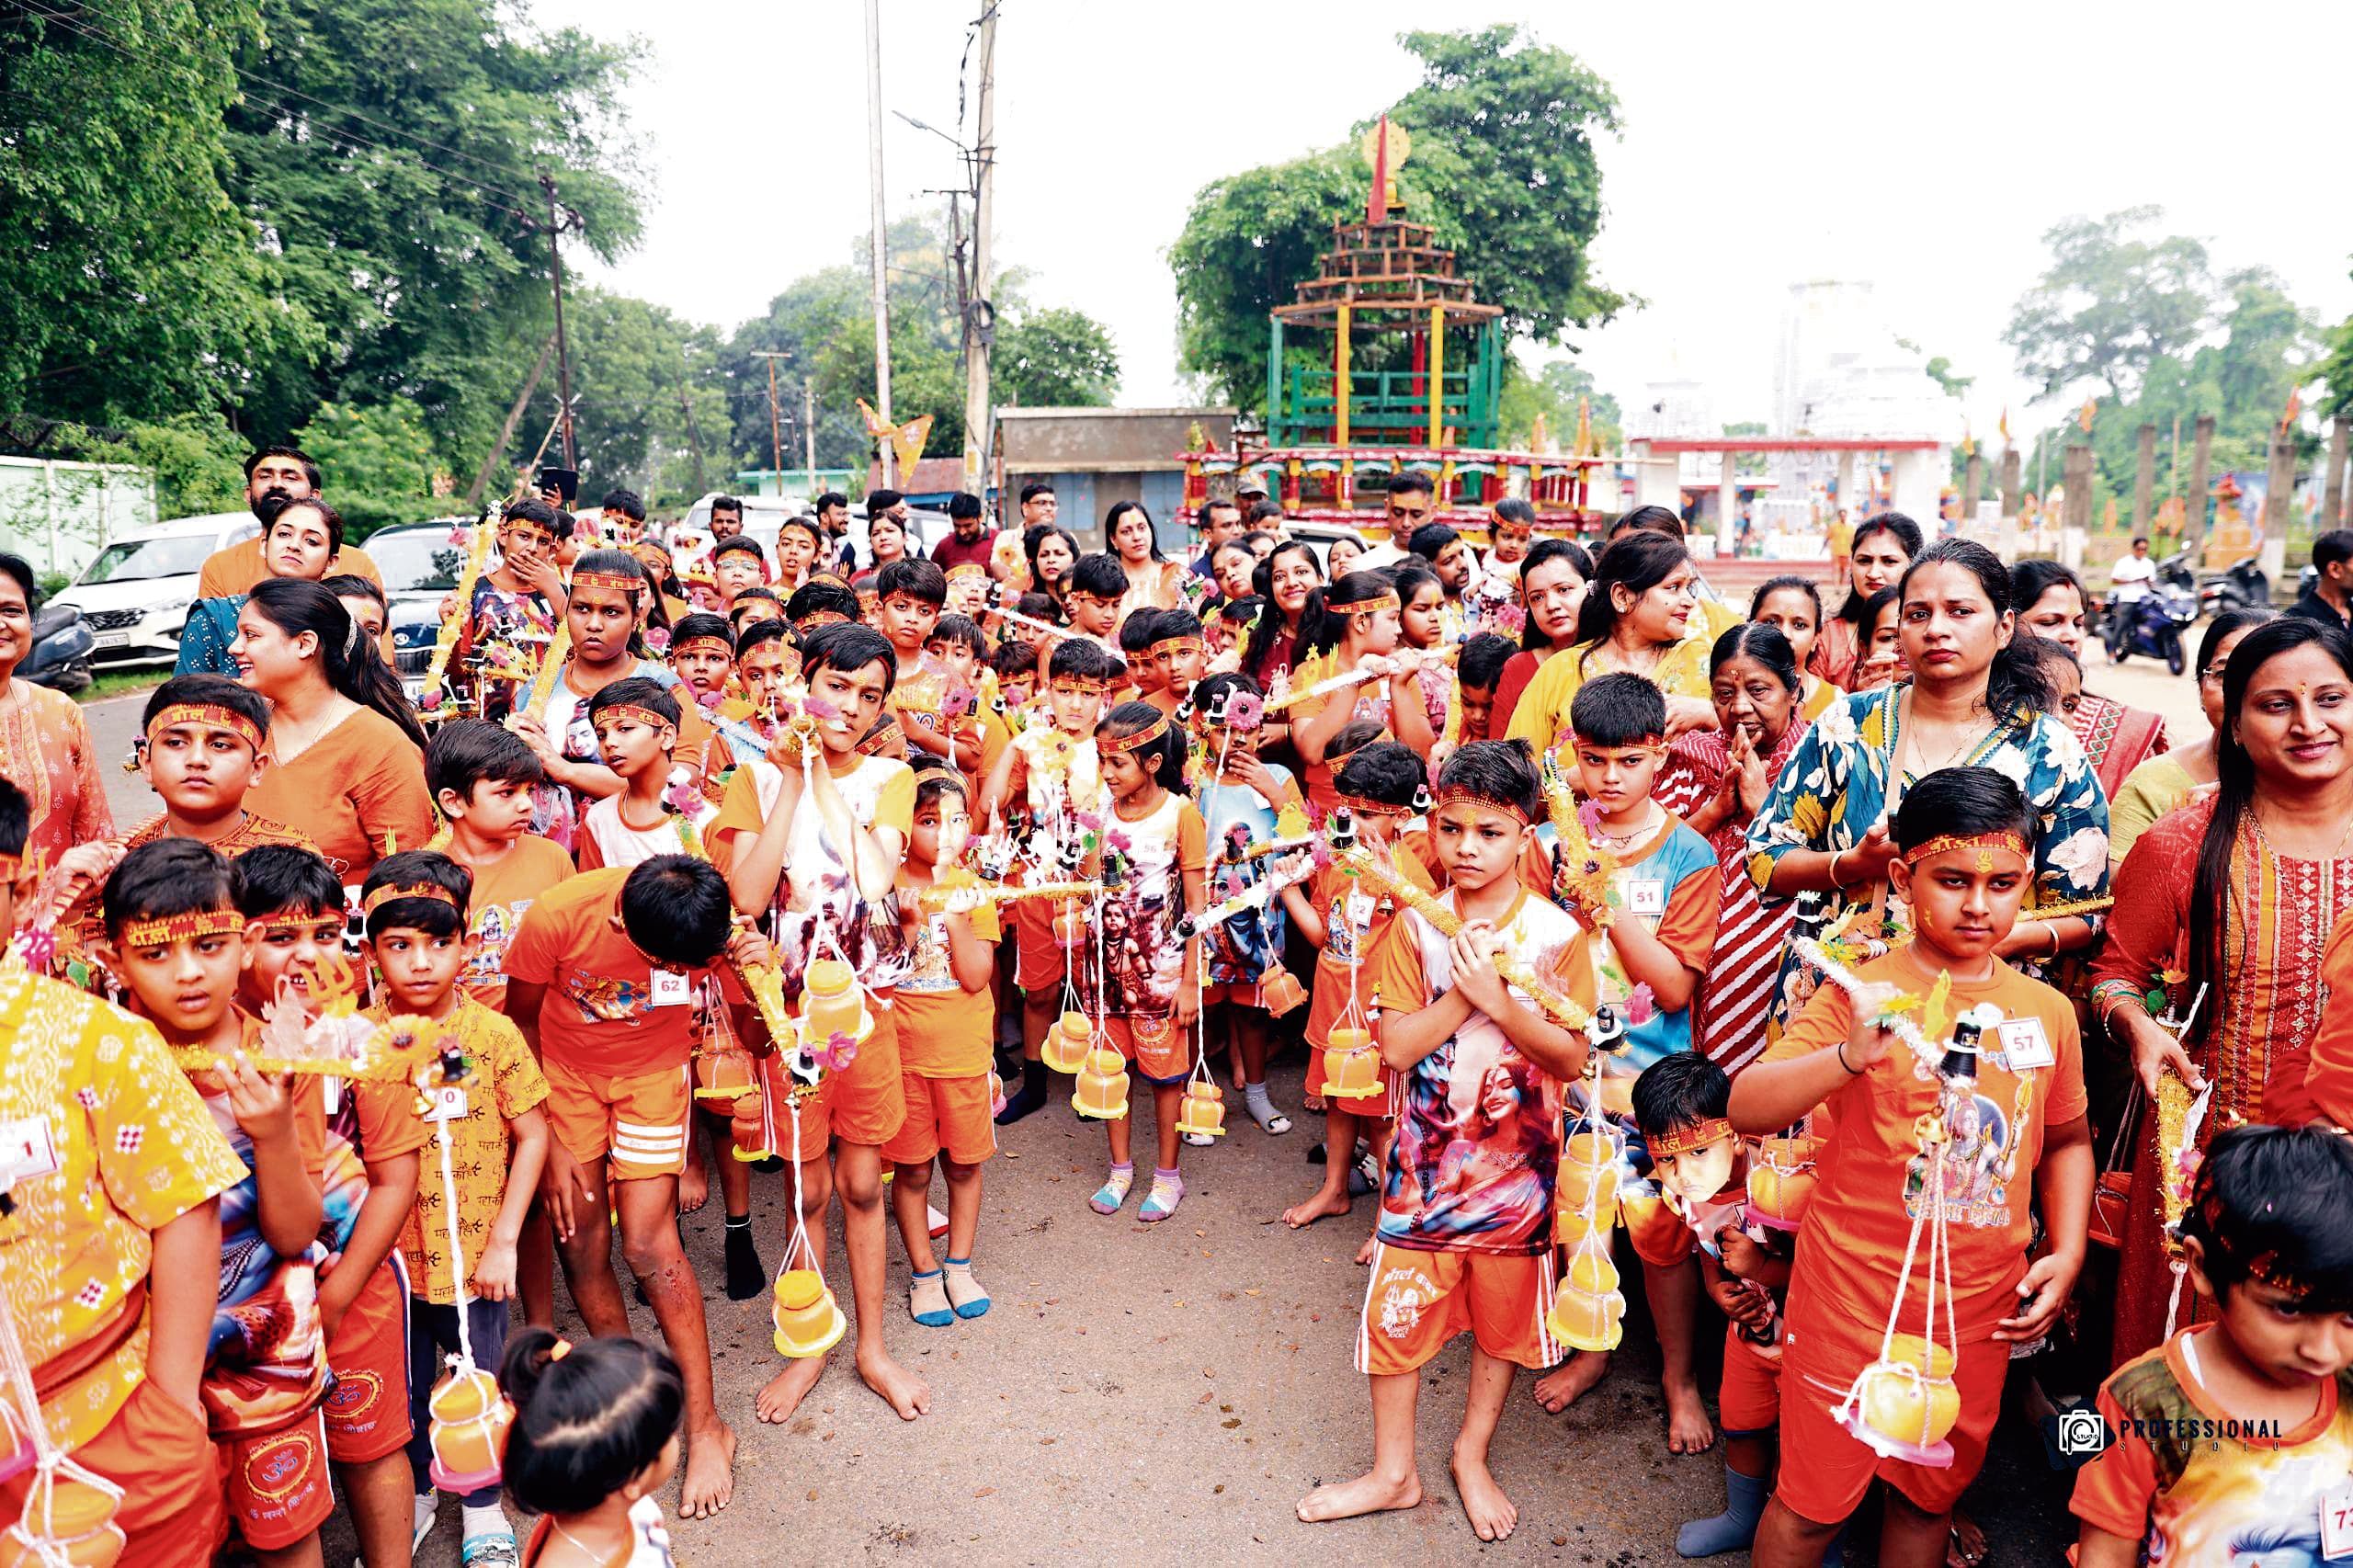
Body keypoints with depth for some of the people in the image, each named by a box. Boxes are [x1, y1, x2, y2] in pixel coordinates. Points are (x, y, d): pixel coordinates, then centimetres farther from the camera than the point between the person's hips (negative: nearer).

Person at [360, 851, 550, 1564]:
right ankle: (414, 1495, 45)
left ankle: (482, 1508, 37)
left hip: (473, 1254, -1)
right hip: (389, 1255, 2)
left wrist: (503, 1240, -9)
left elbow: (532, 1135, -7)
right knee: (401, 1390, 19)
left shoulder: (493, 1033, -12)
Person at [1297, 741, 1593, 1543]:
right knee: (1397, 1310, 8)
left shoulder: (1555, 933, -9)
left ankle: (1472, 1453, 39)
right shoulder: (1417, 924, -6)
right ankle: (1394, 1472, 28)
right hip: (1426, 1154, 1)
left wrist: (1499, 1001, -23)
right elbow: (1397, 1047, -10)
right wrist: (1463, 993, -22)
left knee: (1503, 1317, 15)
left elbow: (1571, 1058, -10)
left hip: (1515, 1159, 0)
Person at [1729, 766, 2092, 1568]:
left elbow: (2067, 1140, 17)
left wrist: (2066, 1253, 4)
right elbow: (1746, 1110, -25)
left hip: (1981, 1307, 5)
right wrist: (1849, 1056, -40)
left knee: (1931, 1494, 21)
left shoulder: (2048, 1011, 2)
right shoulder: (1864, 993, -14)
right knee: (1815, 1500, 8)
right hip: (1855, 1297, -4)